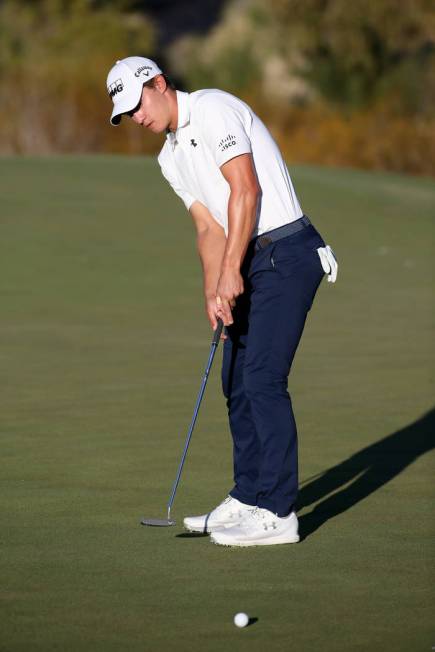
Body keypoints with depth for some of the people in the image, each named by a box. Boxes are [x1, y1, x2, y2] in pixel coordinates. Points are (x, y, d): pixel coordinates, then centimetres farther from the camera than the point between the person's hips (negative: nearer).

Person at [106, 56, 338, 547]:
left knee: (263, 378, -13)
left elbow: (246, 189, -19)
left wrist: (231, 270, -20)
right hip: (251, 264, 10)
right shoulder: (170, 159, 17)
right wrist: (213, 293, -4)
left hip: (286, 253, -10)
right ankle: (248, 499, 20)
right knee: (236, 380, 11)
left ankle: (277, 514, -11)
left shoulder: (214, 109, -11)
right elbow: (210, 227, 11)